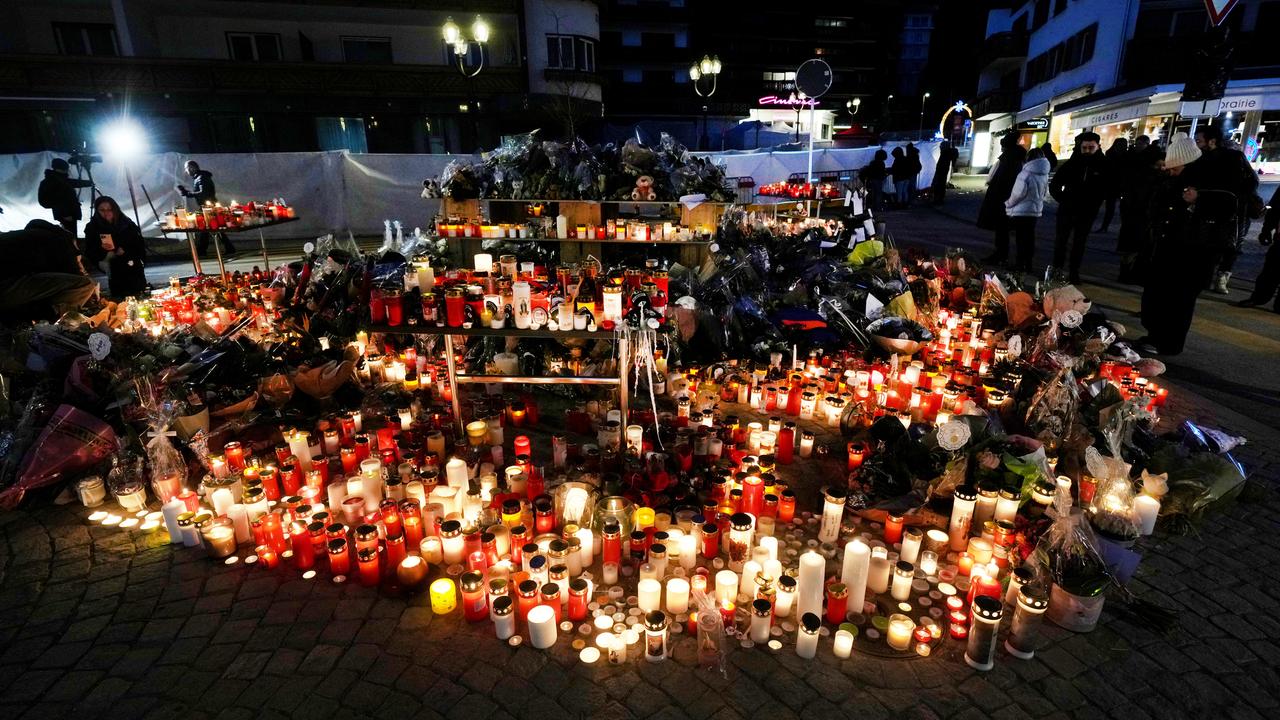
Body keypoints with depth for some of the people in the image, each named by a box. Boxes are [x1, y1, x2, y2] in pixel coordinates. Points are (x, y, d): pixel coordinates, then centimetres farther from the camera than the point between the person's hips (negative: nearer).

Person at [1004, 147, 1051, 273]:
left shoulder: (1025, 174, -18)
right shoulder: (1045, 175, 4)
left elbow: (1018, 193, -18)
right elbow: (1045, 193, 10)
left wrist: (1008, 204, -3)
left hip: (1021, 211, -6)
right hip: (1036, 210, 6)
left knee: (1021, 238, 0)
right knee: (1030, 237, 13)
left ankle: (1020, 263, 3)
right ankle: (1029, 264, 18)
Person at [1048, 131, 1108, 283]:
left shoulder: (1104, 166, -6)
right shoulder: (1071, 163, -4)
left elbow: (1109, 188, -1)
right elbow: (1054, 184, 2)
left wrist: (1095, 204, -8)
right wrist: (1061, 198, -6)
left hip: (1087, 212, 0)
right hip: (1067, 210, 1)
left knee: (1079, 243, 8)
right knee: (1061, 241, 7)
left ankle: (1074, 272, 16)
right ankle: (1056, 269, 17)